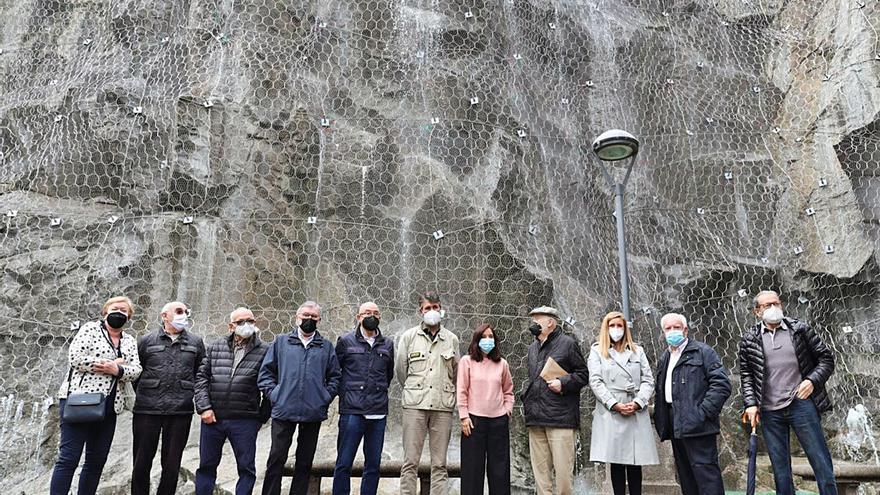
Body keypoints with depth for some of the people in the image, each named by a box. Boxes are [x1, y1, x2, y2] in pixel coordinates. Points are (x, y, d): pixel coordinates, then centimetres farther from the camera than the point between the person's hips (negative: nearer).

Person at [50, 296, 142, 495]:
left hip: (109, 407, 6)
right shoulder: (90, 329, 2)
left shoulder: (129, 342, 16)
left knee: (97, 460, 8)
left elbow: (136, 370, 5)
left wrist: (117, 371, -15)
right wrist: (110, 364, -11)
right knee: (69, 458, -7)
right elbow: (75, 357, -12)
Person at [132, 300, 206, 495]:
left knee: (172, 464, 6)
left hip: (180, 412, 1)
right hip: (147, 410, -1)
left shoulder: (196, 342, 9)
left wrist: (192, 397, 6)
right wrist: (145, 394, 8)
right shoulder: (147, 341, 5)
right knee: (142, 462, 7)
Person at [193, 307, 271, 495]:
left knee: (247, 468, 4)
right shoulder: (215, 347, 8)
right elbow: (201, 377, 5)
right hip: (212, 417, 2)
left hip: (245, 421, -2)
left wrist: (262, 417, 0)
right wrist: (204, 407, -5)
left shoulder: (264, 351, -1)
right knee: (206, 465, 12)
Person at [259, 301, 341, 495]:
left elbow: (335, 376, 11)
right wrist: (273, 394, -3)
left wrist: (326, 397, 0)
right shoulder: (281, 342, 8)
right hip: (283, 411, -1)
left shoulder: (326, 347, 10)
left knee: (305, 461, 9)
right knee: (276, 458, 1)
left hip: (314, 413, 1)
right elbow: (266, 372, 8)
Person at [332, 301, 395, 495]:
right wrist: (344, 393, 5)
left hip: (378, 413, 3)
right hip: (352, 412, -3)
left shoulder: (387, 345, 12)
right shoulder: (346, 341, 3)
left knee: (373, 466, 9)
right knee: (343, 464, 0)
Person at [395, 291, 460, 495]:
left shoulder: (452, 339, 9)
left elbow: (456, 372, 16)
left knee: (440, 463, 5)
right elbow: (400, 369, 11)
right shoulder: (409, 336, 5)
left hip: (443, 405, 1)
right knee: (410, 461, 0)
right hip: (415, 404, -1)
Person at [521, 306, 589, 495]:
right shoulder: (533, 348, 20)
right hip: (535, 419, 6)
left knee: (563, 468, -5)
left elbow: (583, 374, 0)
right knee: (540, 469, 9)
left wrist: (563, 383, -13)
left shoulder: (568, 343, 0)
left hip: (560, 417, -6)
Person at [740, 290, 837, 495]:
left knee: (821, 462, 3)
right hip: (769, 412, 1)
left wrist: (813, 380, -10)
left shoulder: (800, 329, 3)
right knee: (780, 470, 9)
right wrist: (751, 404, -4)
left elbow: (826, 358, 6)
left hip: (801, 404, -1)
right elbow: (746, 374, 7)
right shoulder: (749, 339, 4)